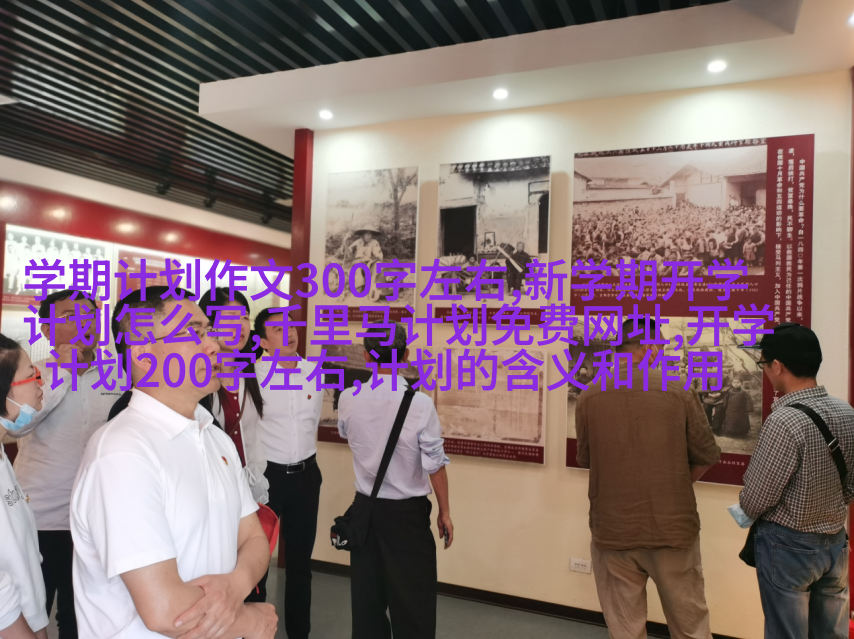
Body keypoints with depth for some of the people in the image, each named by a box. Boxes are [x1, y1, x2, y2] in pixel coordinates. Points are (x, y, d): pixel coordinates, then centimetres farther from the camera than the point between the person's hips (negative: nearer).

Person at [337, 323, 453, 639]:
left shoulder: (348, 399, -7)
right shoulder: (420, 402, -18)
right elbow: (435, 464, -13)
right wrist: (444, 511, 0)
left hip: (365, 506, 4)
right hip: (407, 511, -4)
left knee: (367, 593, 16)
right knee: (414, 598, 8)